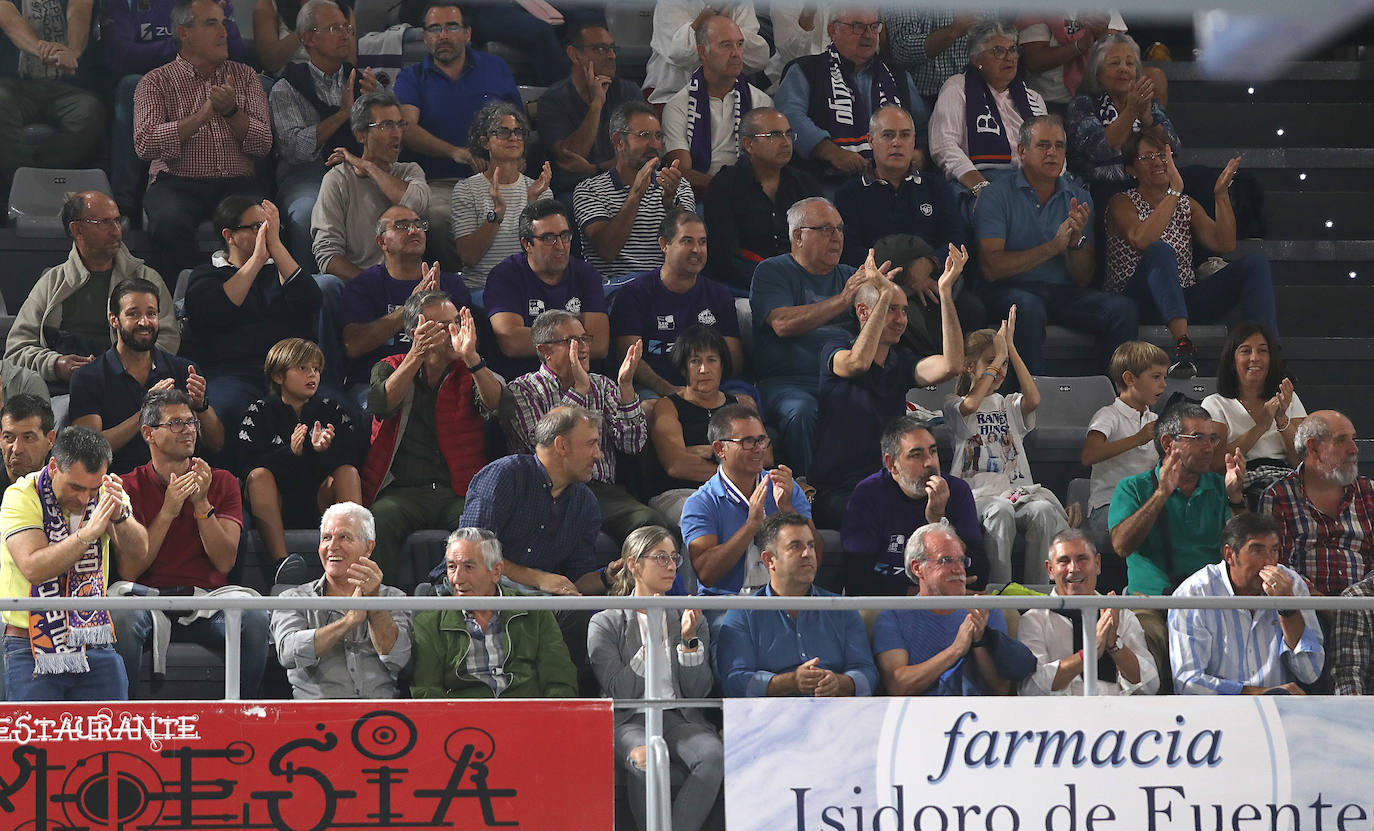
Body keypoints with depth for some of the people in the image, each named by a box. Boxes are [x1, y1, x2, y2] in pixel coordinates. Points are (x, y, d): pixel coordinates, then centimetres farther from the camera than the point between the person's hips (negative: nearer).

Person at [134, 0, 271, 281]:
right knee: (170, 224, -36)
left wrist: (231, 110, -11)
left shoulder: (245, 76, 18)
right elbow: (145, 144, -8)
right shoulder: (156, 82, 9)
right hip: (178, 182, -2)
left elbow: (262, 144, 7)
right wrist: (203, 115, -14)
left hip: (237, 184, 2)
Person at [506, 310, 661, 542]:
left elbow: (633, 444, 8)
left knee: (650, 521, -29)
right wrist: (579, 390, -12)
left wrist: (625, 387, -4)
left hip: (603, 491, 4)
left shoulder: (602, 386, 21)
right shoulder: (521, 391, 8)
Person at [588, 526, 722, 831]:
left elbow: (698, 691, 9)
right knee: (648, 758, -38)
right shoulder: (605, 624, 8)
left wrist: (689, 639, -5)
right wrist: (653, 640, -8)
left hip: (679, 718, 3)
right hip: (628, 722, -3)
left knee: (713, 754, -32)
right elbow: (620, 691, -4)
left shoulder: (686, 620, 18)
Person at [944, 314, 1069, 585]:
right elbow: (971, 404, -15)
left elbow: (1033, 399, -1)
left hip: (1018, 489, 3)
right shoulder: (956, 407, 12)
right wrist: (999, 356, -5)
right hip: (978, 491, -3)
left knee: (1043, 510, -32)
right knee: (1000, 511, -39)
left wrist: (1011, 350, 1)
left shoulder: (1009, 405, 23)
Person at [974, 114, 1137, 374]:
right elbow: (991, 268, -12)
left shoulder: (1078, 197, 12)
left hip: (1064, 293, 4)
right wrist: (1052, 248, -17)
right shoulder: (997, 194, 0)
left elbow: (1083, 279, 9)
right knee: (1029, 307, -38)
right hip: (1012, 290, -4)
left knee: (1122, 308, -22)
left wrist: (1076, 241, -12)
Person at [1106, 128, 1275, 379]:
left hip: (1185, 301, 6)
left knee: (1256, 261, -9)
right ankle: (1183, 345, -52)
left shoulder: (1187, 206, 19)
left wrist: (1221, 194, -8)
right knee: (1160, 250, -35)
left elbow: (1225, 244, 3)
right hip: (1139, 304, -6)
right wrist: (1175, 191, -23)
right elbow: (1141, 240, -21)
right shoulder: (1122, 204, 2)